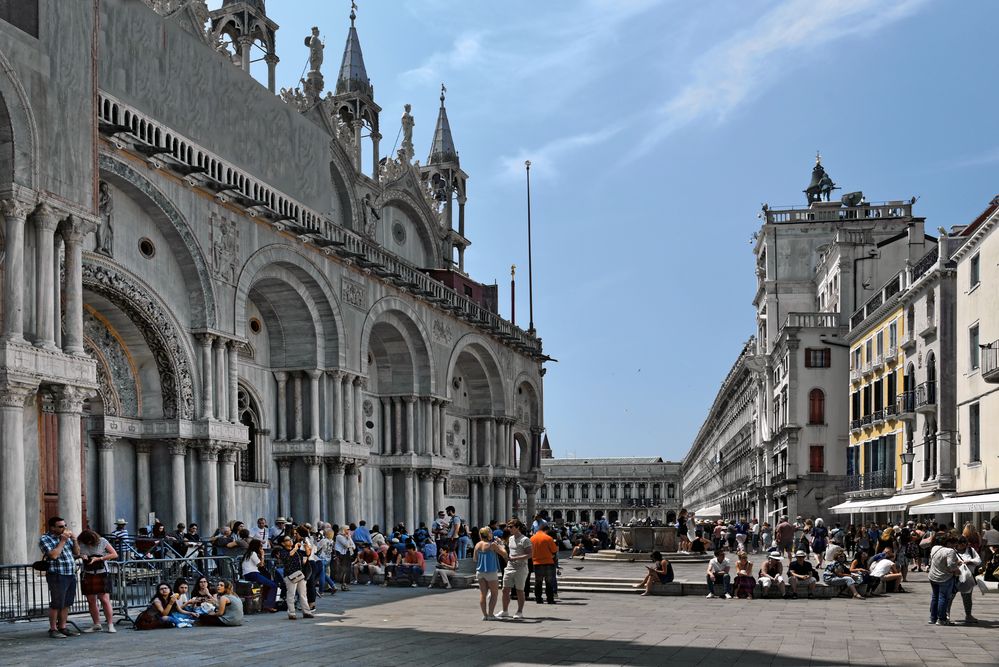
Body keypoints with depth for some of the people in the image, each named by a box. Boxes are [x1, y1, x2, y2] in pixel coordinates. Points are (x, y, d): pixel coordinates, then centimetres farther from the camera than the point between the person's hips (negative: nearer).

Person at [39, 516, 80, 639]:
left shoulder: (66, 537, 14)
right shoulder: (45, 539, -6)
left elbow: (77, 553, 16)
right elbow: (53, 555, -18)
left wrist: (73, 539, 2)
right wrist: (62, 541, -13)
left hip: (71, 575, 7)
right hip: (57, 576, -7)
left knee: (66, 604, 9)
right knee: (56, 604, -5)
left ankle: (63, 627, 16)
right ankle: (53, 629, 2)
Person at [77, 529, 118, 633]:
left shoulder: (102, 542, -6)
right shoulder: (80, 544, 0)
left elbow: (114, 554, -6)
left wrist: (98, 559, -14)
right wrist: (81, 556, -16)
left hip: (102, 574, -4)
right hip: (88, 575, 4)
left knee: (105, 599, -9)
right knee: (91, 601, 4)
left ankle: (110, 625, -6)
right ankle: (96, 625, 12)